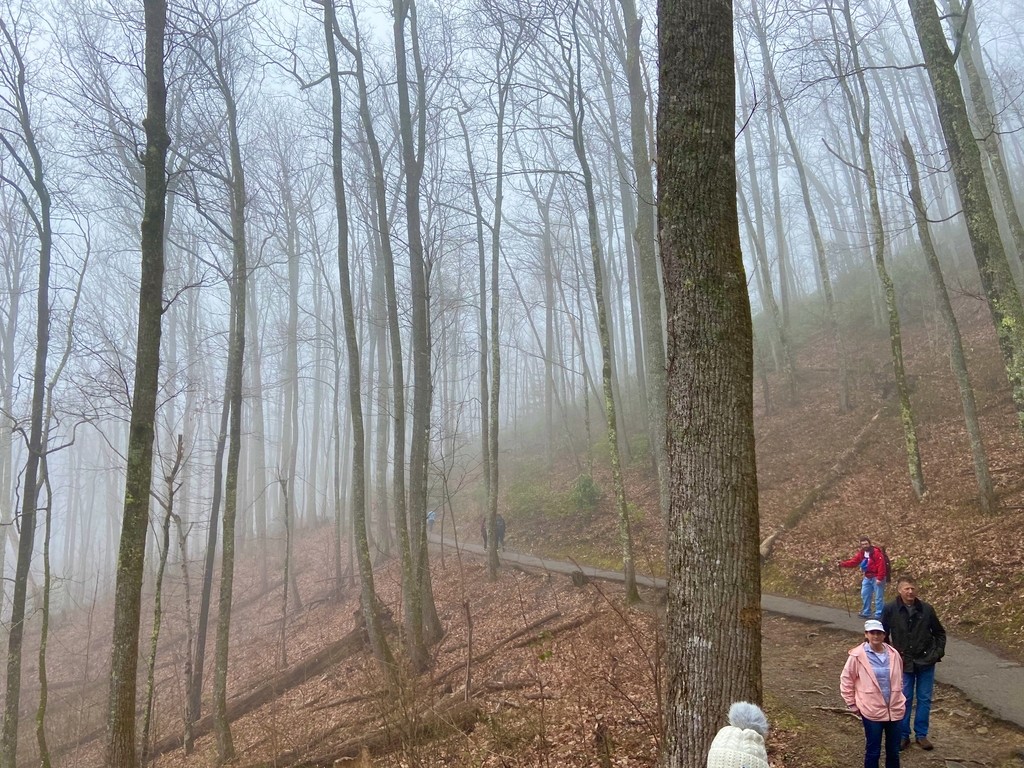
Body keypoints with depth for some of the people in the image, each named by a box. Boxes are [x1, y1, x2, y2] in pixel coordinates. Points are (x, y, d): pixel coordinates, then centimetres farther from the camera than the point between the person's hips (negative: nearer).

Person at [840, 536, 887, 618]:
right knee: (865, 594, 14)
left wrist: (879, 578, -24)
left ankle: (878, 615, 4)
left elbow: (881, 565, -22)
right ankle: (866, 612, 26)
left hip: (877, 578, -8)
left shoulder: (876, 552, -19)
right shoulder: (861, 553, 6)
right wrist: (843, 564, -14)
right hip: (867, 577, 8)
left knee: (878, 596, -3)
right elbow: (853, 562, 1)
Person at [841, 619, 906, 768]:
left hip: (895, 710, 4)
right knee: (873, 751, 7)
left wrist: (897, 699, 16)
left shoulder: (893, 654, -1)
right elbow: (846, 681, -5)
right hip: (872, 711, -4)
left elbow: (899, 679, 16)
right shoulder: (857, 655, -14)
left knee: (894, 751, 16)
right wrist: (853, 705, -2)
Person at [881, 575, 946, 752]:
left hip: (926, 662, 1)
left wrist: (938, 652, -1)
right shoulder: (890, 610, -11)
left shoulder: (926, 609, -8)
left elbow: (939, 633, 7)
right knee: (904, 700, 6)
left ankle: (921, 734, 24)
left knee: (924, 699, 9)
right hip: (903, 662, -1)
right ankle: (903, 735, 20)